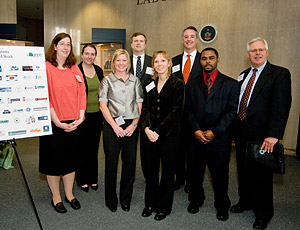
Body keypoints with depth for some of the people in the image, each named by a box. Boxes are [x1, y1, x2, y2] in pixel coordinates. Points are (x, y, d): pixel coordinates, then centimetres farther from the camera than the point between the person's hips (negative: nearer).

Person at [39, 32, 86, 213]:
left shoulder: (75, 68, 8)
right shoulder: (46, 67, -7)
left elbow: (82, 93, 6)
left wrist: (80, 117, -5)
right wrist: (57, 121, -16)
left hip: (73, 123, 4)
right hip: (54, 123, -4)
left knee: (71, 158, 14)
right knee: (54, 159, 9)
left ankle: (69, 194, 32)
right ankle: (56, 197, 27)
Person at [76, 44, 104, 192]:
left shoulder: (99, 70, 8)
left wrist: (104, 114, 11)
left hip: (97, 115, 5)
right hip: (82, 115, -5)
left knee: (94, 147, 14)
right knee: (82, 147, 7)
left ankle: (92, 178, 28)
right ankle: (81, 179, 24)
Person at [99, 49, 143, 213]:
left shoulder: (135, 81, 11)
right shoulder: (107, 80, 4)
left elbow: (140, 104, 8)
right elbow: (103, 105, -1)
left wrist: (134, 124, -5)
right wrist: (115, 126, -9)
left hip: (131, 126, 2)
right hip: (112, 125, -2)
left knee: (130, 161, 6)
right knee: (111, 161, 3)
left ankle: (126, 199, 23)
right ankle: (111, 199, 22)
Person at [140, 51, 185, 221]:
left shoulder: (177, 84, -5)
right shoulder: (150, 84, 10)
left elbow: (176, 112, -11)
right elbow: (145, 108, 6)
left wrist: (158, 131, -15)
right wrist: (147, 128, -11)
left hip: (169, 134, -4)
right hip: (151, 134, 4)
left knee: (167, 170, 8)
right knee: (151, 169, 12)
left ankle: (164, 206, 26)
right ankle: (150, 203, 30)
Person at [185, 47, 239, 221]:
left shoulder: (231, 84, 1)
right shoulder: (193, 84, 10)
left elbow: (232, 111, -6)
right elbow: (189, 109, 4)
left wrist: (214, 132, -12)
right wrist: (196, 130, -9)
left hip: (220, 139, -2)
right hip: (197, 137, 2)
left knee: (220, 174, 11)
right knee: (196, 172, 16)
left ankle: (222, 206, 34)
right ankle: (196, 200, 39)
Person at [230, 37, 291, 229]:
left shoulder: (280, 74, -8)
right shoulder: (243, 75, 12)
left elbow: (281, 106, -17)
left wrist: (273, 135, -25)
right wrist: (234, 127, 6)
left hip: (262, 135, -6)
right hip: (242, 132, 6)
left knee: (261, 174, 7)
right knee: (244, 170, 19)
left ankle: (264, 213, 28)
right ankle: (246, 201, 41)